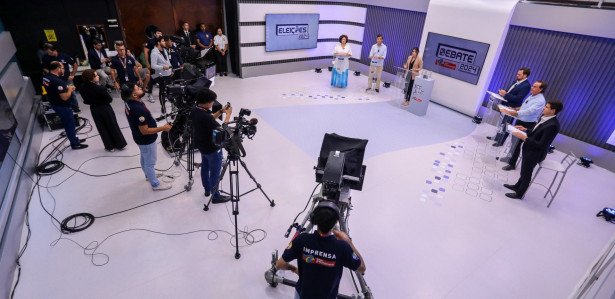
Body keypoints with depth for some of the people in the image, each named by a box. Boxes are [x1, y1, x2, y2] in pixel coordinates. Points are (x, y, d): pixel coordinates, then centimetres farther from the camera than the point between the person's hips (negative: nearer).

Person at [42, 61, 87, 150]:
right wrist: (70, 89, -12)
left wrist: (66, 88, 6)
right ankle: (75, 144, 18)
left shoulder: (46, 77, 0)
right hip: (63, 106, -9)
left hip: (55, 104, 9)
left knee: (68, 124, 23)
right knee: (70, 125, 6)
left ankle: (75, 139, 37)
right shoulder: (58, 81, -29)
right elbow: (65, 97, -29)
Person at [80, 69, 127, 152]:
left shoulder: (83, 88, -8)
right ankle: (120, 145, 21)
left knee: (102, 128, 15)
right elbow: (110, 99, -15)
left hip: (94, 110, 5)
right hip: (105, 109, -4)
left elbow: (86, 100, 1)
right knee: (113, 126, 11)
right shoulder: (100, 88, -25)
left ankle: (109, 146, 23)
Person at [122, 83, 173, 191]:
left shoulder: (128, 102, -9)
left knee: (144, 158, 30)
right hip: (146, 140, -9)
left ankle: (148, 175, 53)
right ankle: (155, 184, 30)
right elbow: (145, 131, -30)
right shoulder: (139, 110, -37)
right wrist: (163, 128, -24)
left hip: (140, 137, 9)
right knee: (150, 162, 10)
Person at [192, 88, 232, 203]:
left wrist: (221, 111, 0)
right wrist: (228, 115, -15)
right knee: (215, 173, 8)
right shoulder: (205, 117, -34)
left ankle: (207, 189, 43)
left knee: (205, 168, 24)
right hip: (213, 149, -9)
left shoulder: (195, 110, -6)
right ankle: (216, 196, 23)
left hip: (202, 146, 9)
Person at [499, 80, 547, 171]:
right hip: (520, 121, 8)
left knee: (517, 143, 0)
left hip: (527, 125, -8)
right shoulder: (531, 96, 4)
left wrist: (510, 112, -42)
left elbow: (528, 112, -35)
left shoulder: (540, 101, -23)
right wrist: (515, 109, 4)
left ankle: (512, 164, 14)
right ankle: (510, 157, 36)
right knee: (514, 140, 18)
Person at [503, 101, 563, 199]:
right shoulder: (544, 117, -2)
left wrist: (524, 137, -26)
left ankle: (519, 194, 29)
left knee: (526, 173, 10)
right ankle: (517, 186, 45)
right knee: (524, 171, 25)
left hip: (535, 153, -8)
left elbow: (541, 145, -26)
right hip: (529, 150, 8)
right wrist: (525, 130, 3)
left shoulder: (553, 125, -28)